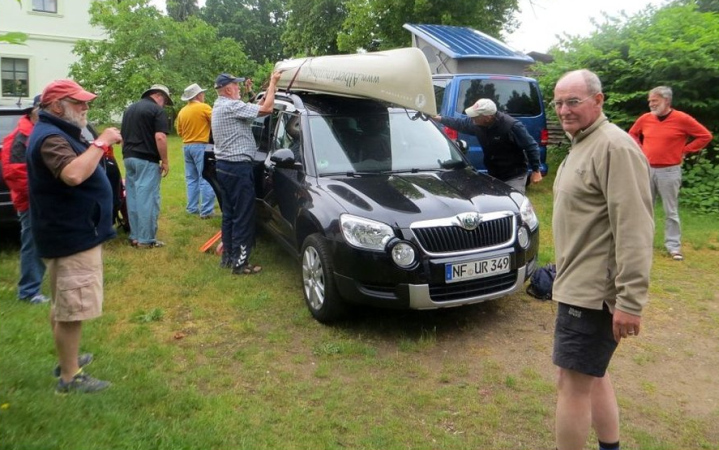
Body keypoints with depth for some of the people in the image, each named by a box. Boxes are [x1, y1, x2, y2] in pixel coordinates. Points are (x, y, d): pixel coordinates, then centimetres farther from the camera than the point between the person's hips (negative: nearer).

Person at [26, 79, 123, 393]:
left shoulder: (58, 133, 15)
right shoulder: (50, 137, -19)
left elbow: (80, 168, 20)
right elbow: (73, 174, -36)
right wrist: (101, 143, -28)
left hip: (72, 233, 11)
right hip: (72, 237, -11)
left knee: (63, 306, 21)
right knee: (72, 309, -4)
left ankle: (67, 359, 36)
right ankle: (69, 378, 6)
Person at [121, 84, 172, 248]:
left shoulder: (129, 109, 18)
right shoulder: (157, 110, -7)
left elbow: (123, 136, 21)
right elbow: (160, 137, -17)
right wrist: (165, 161, -11)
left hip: (129, 158, 8)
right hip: (147, 160, -8)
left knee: (133, 198, 12)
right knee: (148, 199, -4)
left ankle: (134, 236, 18)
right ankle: (146, 239, -2)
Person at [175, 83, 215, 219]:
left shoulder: (182, 111, 10)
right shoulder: (204, 107, -9)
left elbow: (179, 131, 16)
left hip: (187, 146, 7)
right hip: (201, 146, -7)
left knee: (191, 179, 13)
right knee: (205, 179, -6)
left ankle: (192, 208, 16)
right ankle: (206, 211, -8)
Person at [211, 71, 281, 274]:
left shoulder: (219, 107, 17)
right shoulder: (231, 106, -16)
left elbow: (254, 110, 16)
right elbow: (266, 109, -19)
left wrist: (267, 90, 12)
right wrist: (273, 83, -6)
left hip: (223, 166, 10)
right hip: (238, 168, -10)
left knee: (229, 213, 15)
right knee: (244, 216, -5)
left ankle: (228, 255, 22)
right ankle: (240, 262, -1)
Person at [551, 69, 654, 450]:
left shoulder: (614, 147, -17)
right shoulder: (582, 145, 15)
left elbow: (633, 229, -24)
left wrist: (630, 300, -26)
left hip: (592, 291, -10)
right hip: (581, 286, 10)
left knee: (573, 382, -2)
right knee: (593, 375, 20)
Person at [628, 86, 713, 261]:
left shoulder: (682, 119, -8)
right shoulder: (645, 119, 3)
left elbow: (705, 136, -2)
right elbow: (632, 134, 21)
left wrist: (684, 150, -5)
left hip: (669, 171, -4)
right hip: (647, 170, 4)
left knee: (671, 211, 2)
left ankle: (674, 246, 9)